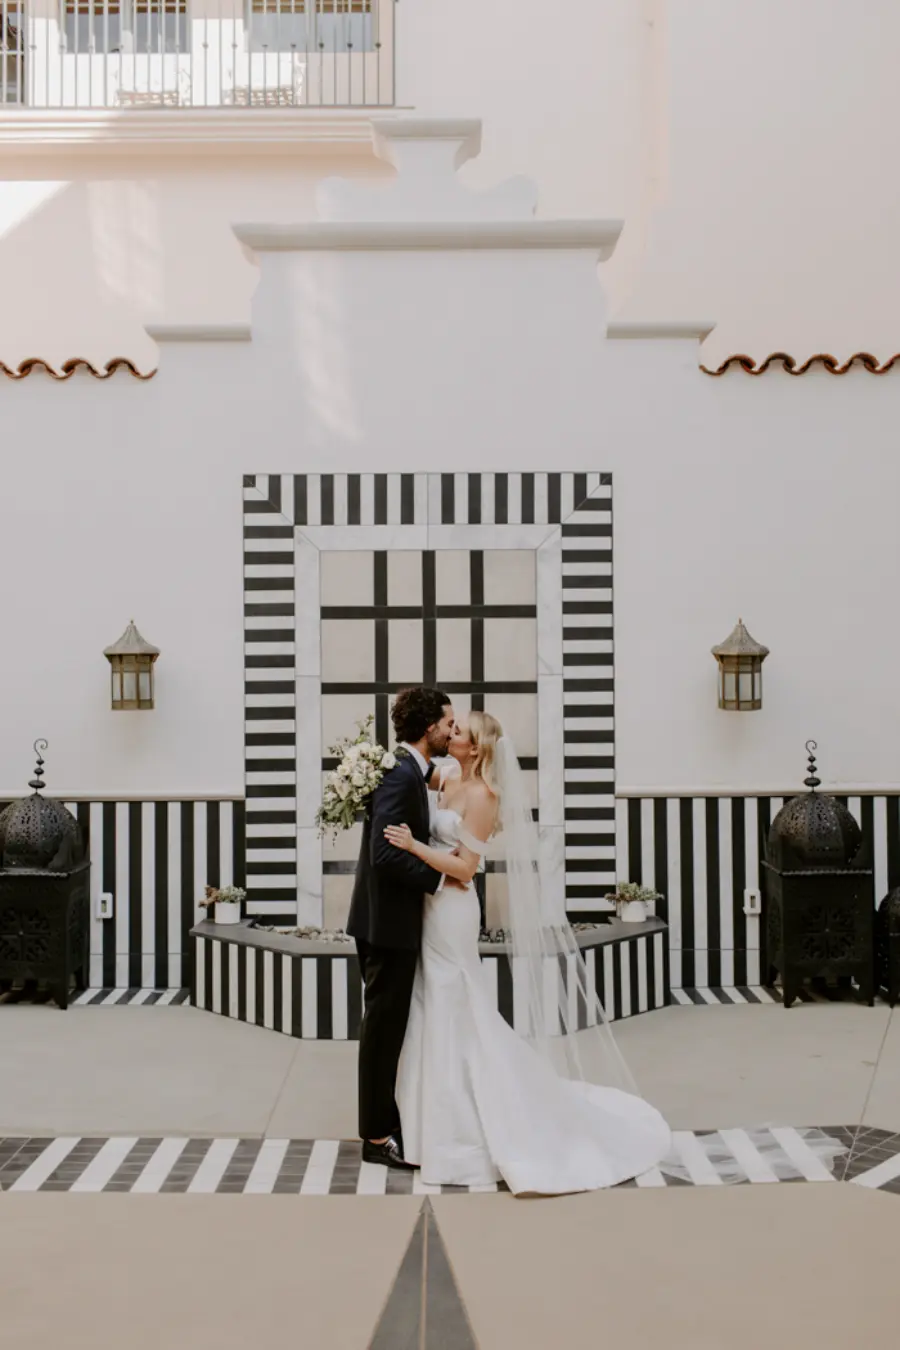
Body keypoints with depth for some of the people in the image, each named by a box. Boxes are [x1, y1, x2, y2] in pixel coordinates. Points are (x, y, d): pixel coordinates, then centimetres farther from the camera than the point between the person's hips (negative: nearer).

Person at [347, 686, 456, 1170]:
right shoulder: (401, 776, -21)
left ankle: (384, 1125, 29)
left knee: (386, 1027, 17)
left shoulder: (408, 772, 11)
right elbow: (385, 855, -28)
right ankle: (379, 1137, 11)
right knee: (384, 1028, 0)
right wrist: (437, 875, -17)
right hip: (389, 922, -10)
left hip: (388, 920, 10)